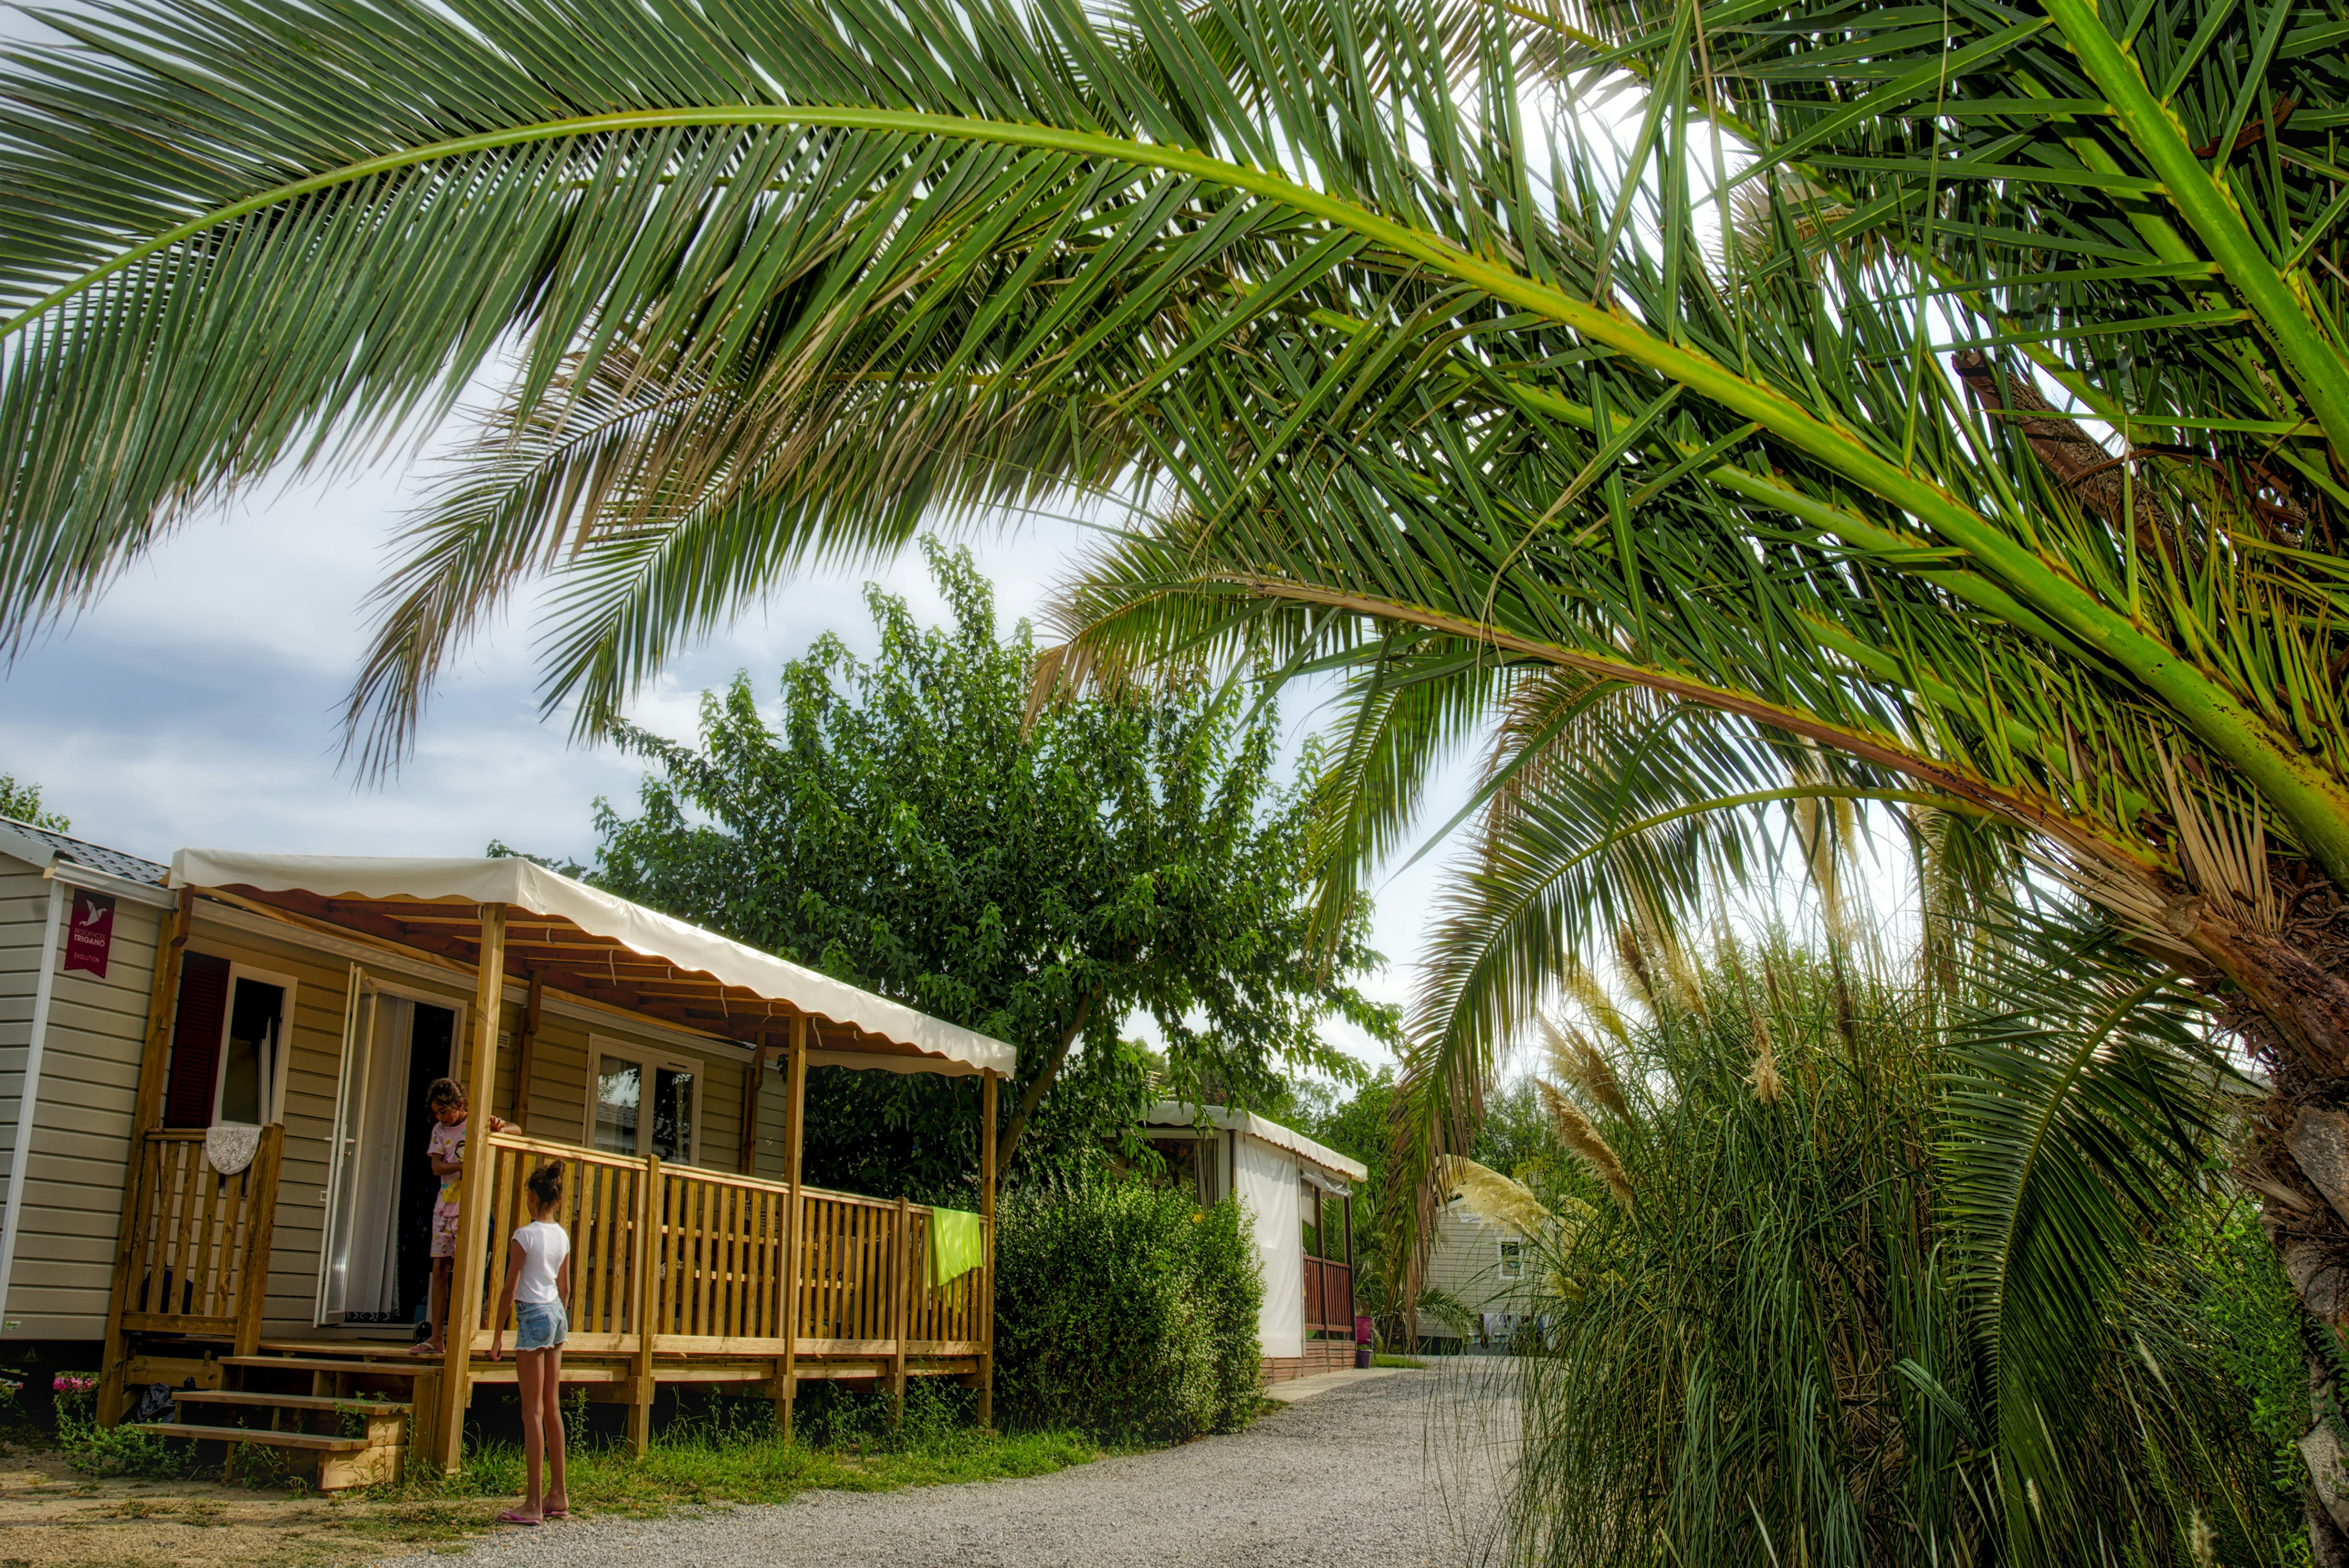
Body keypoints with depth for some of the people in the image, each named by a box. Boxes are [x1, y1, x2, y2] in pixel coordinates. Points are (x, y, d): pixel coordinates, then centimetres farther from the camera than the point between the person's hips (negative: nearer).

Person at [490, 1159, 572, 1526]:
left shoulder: (525, 1236, -12)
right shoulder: (563, 1237, 8)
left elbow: (510, 1290, -12)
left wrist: (497, 1336, -5)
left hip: (533, 1316, -7)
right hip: (558, 1316, 7)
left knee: (533, 1411, -5)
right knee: (552, 1408, 13)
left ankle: (534, 1504, -4)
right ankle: (558, 1496, 19)